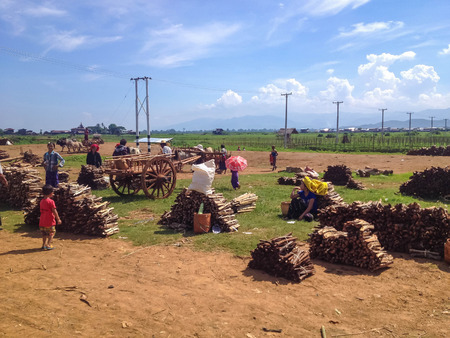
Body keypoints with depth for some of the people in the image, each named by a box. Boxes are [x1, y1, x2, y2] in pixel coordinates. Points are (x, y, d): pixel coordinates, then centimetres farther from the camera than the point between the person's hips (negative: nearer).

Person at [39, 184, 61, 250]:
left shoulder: (42, 201, 7)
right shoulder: (51, 201, -14)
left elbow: (42, 211, 15)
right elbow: (54, 211, -14)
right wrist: (58, 219, -7)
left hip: (42, 222, 6)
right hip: (50, 221, -6)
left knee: (44, 234, 17)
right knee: (52, 233, 6)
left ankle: (44, 245, 18)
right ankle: (48, 245, 0)